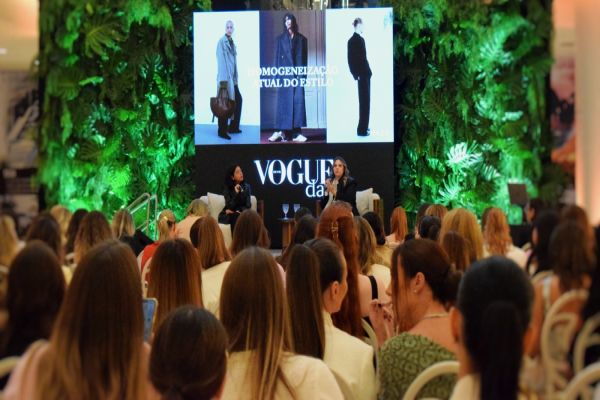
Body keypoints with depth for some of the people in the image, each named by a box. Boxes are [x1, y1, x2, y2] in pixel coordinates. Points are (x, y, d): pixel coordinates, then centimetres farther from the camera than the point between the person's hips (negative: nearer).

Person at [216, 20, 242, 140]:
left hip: (232, 77, 9)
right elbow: (221, 61, -16)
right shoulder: (222, 41, -11)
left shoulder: (232, 42, 14)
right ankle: (222, 131, 1)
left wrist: (235, 77, 12)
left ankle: (233, 127, 24)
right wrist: (224, 79, -21)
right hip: (224, 77, -9)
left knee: (238, 100, 14)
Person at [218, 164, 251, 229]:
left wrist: (239, 211, -19)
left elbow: (248, 205, 0)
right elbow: (230, 206, -14)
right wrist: (236, 193, -26)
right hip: (228, 216, -3)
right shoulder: (227, 188, -6)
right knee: (236, 216, -35)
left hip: (241, 213, 3)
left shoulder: (246, 187, 4)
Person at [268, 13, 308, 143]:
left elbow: (304, 58, 9)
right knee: (285, 102, -5)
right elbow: (277, 57, 6)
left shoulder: (302, 39, 11)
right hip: (285, 73, -1)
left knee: (298, 101, -7)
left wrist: (304, 75, -1)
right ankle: (282, 131, -6)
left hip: (298, 74, 1)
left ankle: (295, 133, -8)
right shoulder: (281, 38, 10)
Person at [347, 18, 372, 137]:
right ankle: (362, 130, -1)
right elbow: (352, 59, -16)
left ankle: (364, 127, 24)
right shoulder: (353, 40, -13)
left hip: (365, 74, 9)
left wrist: (368, 71, 12)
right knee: (364, 102, -5)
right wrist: (356, 74, -16)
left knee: (365, 101, 15)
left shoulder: (360, 39, 13)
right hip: (362, 75, -9)